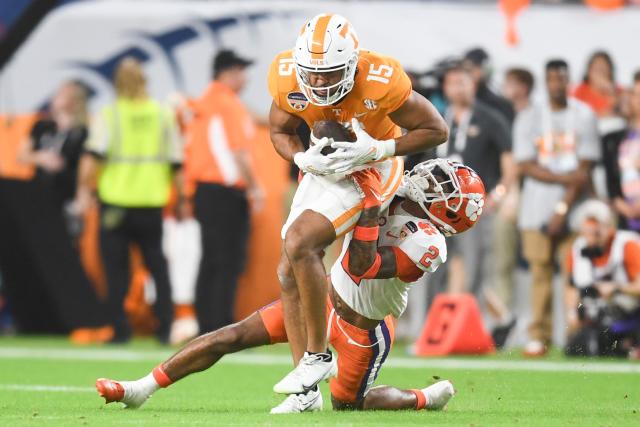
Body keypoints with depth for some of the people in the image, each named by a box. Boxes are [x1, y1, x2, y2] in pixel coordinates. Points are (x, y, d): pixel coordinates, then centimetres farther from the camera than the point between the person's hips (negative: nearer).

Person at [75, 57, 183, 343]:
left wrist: (84, 189, -8)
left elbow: (93, 156, -15)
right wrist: (182, 199, 15)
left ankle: (120, 328, 2)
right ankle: (165, 325, 7)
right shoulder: (163, 115, 5)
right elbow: (177, 162, 7)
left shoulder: (109, 115, -3)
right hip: (152, 202, 2)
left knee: (116, 267, 5)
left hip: (115, 202, -2)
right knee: (157, 264, 12)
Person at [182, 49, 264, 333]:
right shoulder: (231, 105, -10)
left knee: (210, 262, 12)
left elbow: (191, 150, 16)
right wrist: (254, 187, -10)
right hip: (227, 192, -9)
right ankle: (223, 328, -13)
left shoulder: (200, 105, 15)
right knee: (230, 262, -8)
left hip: (202, 191, 9)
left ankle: (206, 326, 13)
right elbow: (239, 151, -16)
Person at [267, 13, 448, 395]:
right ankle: (306, 389, 9)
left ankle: (318, 355, -12)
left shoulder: (379, 81, -30)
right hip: (325, 167, 6)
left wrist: (377, 149, -29)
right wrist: (303, 159, -19)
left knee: (299, 243, -24)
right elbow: (281, 132, 2)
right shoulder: (287, 79, -17)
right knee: (290, 273, 2)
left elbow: (436, 130, -19)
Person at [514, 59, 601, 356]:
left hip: (573, 208, -1)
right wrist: (565, 178, -13)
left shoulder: (584, 117, 3)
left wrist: (563, 208, -9)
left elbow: (584, 170, -2)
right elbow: (526, 166, 0)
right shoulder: (528, 119, 7)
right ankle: (539, 337, -2)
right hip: (537, 207, 1)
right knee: (540, 272, -3)